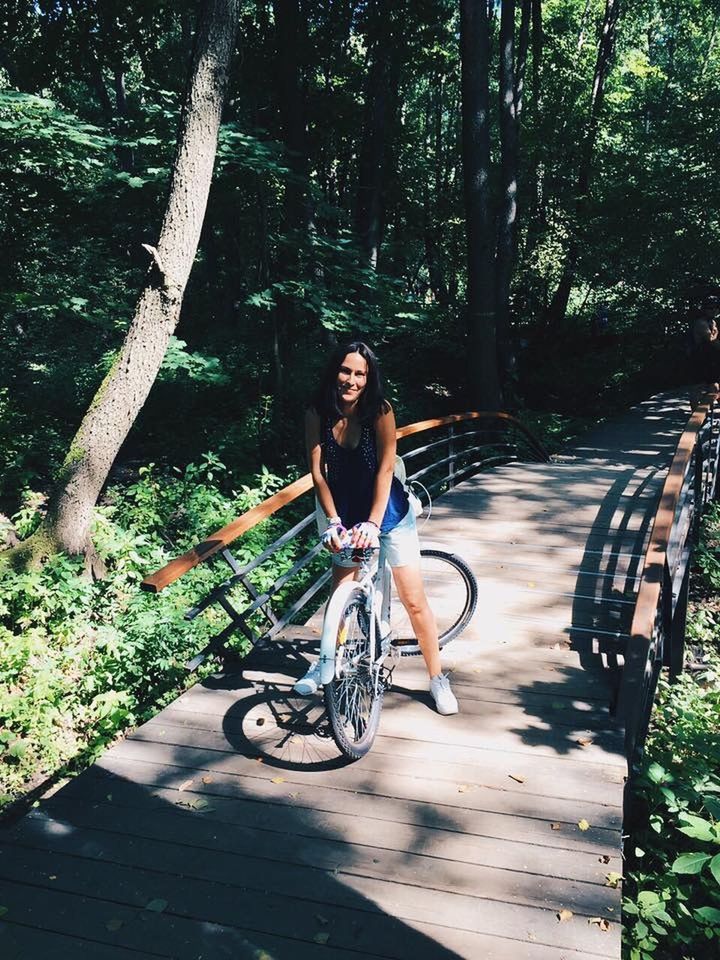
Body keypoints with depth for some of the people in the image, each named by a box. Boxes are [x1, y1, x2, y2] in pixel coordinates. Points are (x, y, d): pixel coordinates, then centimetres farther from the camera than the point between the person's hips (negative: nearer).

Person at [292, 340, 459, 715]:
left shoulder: (380, 412, -19)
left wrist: (373, 523, -29)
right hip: (346, 515, 2)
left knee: (414, 600, 1)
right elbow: (317, 471, -13)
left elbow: (384, 469, -21)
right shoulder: (318, 414, -12)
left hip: (387, 514, -2)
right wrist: (333, 521, -21)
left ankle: (437, 678, 16)